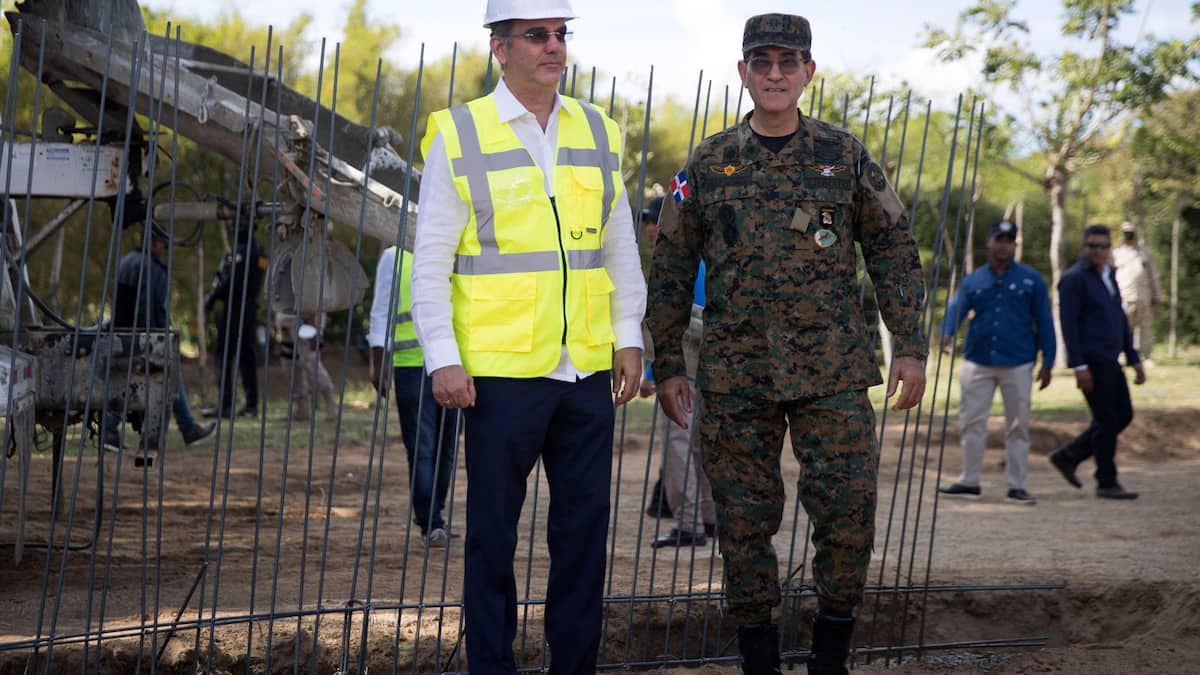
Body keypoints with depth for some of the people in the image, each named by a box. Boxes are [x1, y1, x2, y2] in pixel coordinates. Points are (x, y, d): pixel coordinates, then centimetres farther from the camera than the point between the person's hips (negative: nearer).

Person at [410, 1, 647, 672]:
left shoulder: (599, 133, 10)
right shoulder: (460, 135, -3)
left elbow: (621, 247, 15)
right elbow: (431, 259, -3)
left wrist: (630, 337, 8)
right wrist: (443, 359, -9)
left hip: (589, 369, 4)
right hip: (501, 371, -4)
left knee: (585, 524, 7)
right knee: (494, 529, 3)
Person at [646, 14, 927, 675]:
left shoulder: (845, 157, 5)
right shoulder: (709, 164, 6)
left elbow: (894, 254, 8)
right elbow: (672, 267, 10)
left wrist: (910, 347, 1)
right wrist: (666, 361, 7)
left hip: (832, 372, -1)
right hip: (735, 373, 1)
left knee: (849, 511, -6)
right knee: (744, 520, 3)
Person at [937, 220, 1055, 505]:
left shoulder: (1030, 279, 3)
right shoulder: (973, 281, 7)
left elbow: (1044, 321, 3)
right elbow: (956, 308, -8)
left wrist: (1048, 363, -1)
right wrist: (947, 334, -30)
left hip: (1018, 364, -2)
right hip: (978, 361, 2)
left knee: (1018, 426, 2)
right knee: (972, 422, 5)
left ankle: (1017, 486, 8)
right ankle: (969, 482, 15)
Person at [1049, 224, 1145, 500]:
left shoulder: (1109, 277, 18)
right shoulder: (1075, 278, -9)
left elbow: (1120, 320, 23)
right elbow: (1068, 323, -14)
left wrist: (1134, 359, 18)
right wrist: (1079, 366, -20)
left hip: (1109, 360, 9)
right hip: (1091, 360, -9)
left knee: (1123, 415, 10)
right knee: (1107, 420, -5)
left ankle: (1068, 456, 17)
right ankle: (1107, 483, 4)